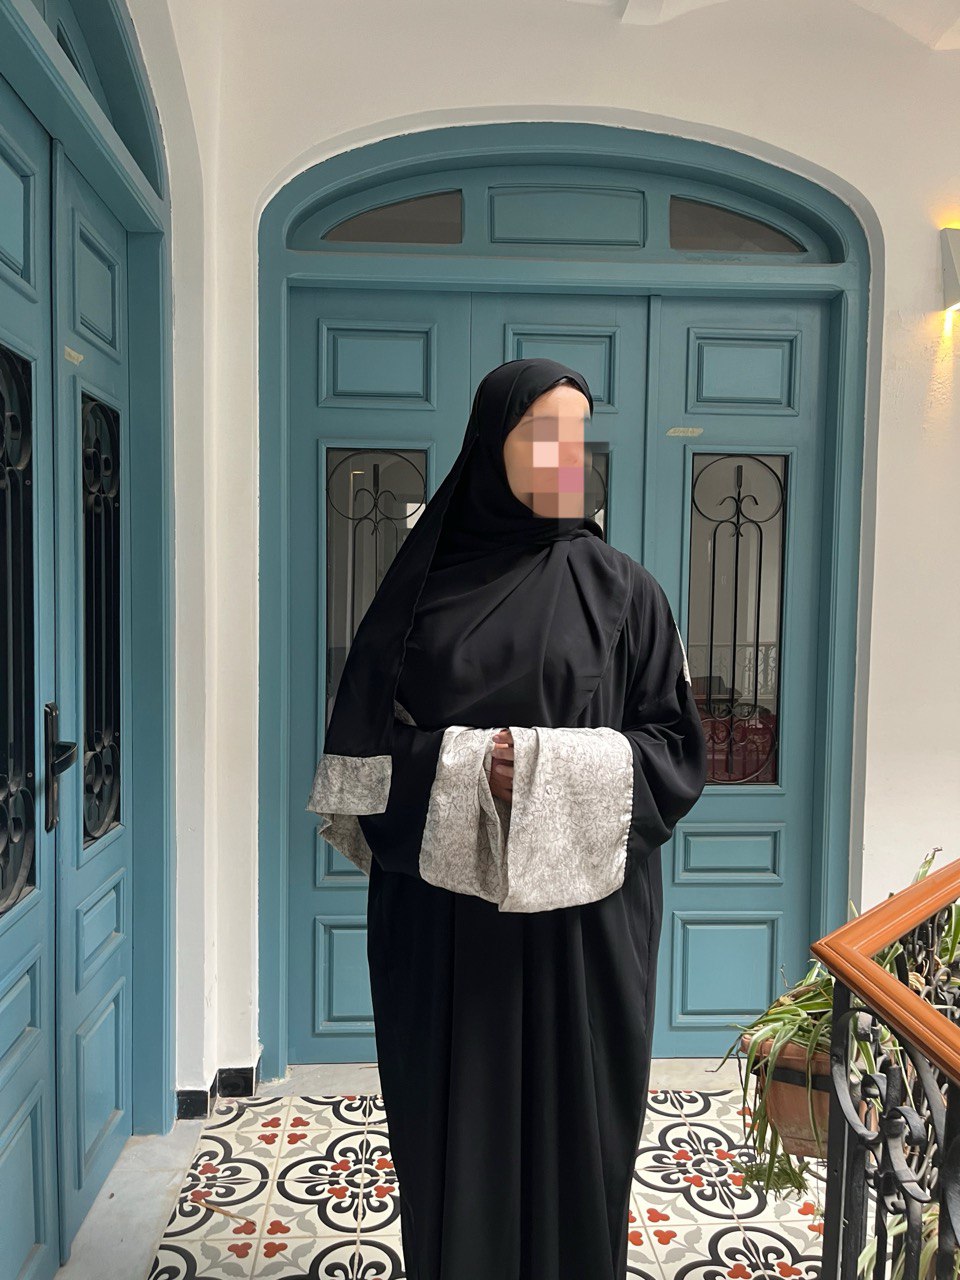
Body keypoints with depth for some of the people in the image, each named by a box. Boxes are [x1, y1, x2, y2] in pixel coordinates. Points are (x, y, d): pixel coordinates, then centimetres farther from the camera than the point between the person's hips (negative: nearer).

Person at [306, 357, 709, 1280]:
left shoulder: (622, 590, 0)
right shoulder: (423, 583, 1)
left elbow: (676, 751, 1)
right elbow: (359, 750, 2)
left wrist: (553, 768, -15)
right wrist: (455, 765, -15)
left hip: (581, 912, 0)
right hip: (441, 912, 1)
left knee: (573, 1122, 11)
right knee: (451, 1122, 11)